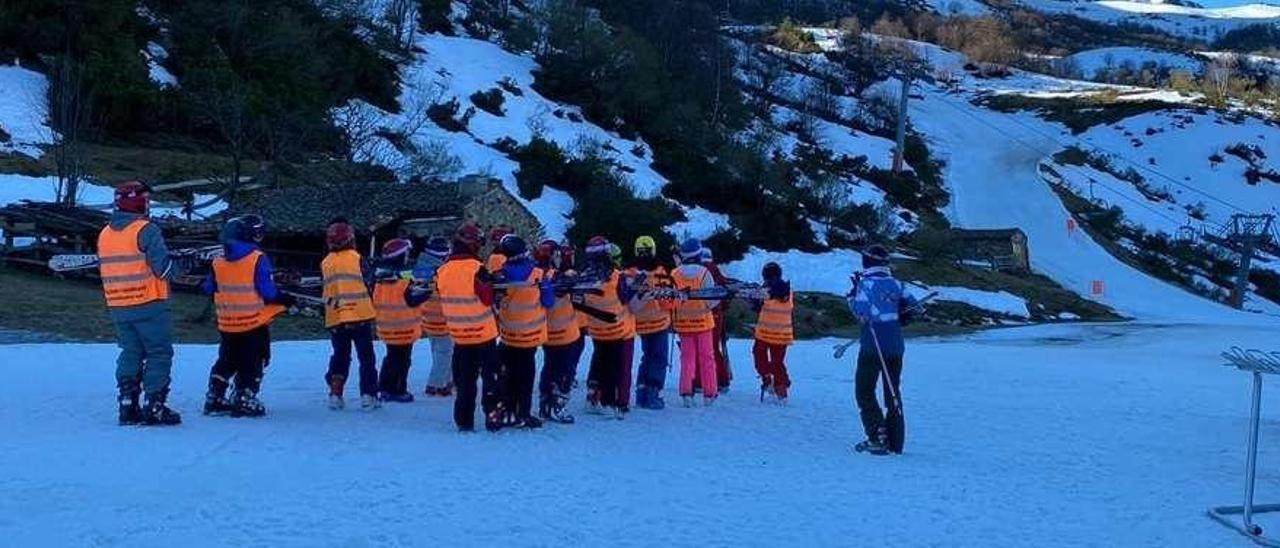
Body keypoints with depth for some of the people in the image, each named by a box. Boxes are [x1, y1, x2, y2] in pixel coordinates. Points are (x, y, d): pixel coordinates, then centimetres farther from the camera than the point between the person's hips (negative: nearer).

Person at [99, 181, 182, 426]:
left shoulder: (104, 234, 10)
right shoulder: (146, 230, -14)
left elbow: (107, 269, 14)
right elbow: (163, 267, -17)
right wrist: (176, 268, 2)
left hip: (118, 307, 7)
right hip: (149, 304, -7)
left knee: (130, 353, 15)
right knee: (159, 353, 0)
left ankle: (128, 406, 13)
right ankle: (155, 407, -3)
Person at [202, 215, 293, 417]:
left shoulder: (219, 262, 2)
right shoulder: (258, 259, -15)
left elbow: (209, 289, 10)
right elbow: (268, 292, -17)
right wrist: (286, 299, 0)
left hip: (227, 323, 6)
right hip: (254, 323, -5)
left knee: (227, 361, 19)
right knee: (253, 362, 5)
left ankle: (214, 398, 20)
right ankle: (244, 399, 1)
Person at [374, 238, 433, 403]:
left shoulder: (379, 276, 2)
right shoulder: (404, 277, -20)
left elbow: (375, 300, 9)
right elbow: (413, 300, -21)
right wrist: (428, 291, -12)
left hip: (386, 326, 7)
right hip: (404, 326, -7)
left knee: (391, 357, 19)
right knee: (403, 359, 4)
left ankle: (384, 389, 21)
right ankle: (399, 391, 7)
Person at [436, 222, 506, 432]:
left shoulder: (443, 271, -1)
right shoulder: (477, 269, -19)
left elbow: (444, 298, 9)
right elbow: (488, 298, -16)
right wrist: (490, 282, 0)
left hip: (459, 334, 5)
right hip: (484, 332, -5)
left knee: (465, 379, 13)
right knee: (491, 375, 7)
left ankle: (464, 420, 14)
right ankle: (493, 413, 2)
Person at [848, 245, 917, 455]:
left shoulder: (866, 283, -9)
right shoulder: (895, 284, 7)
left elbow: (861, 312, -16)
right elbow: (912, 304, 11)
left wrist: (852, 295, -1)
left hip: (872, 346, -5)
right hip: (896, 346, 5)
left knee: (864, 392, 4)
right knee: (893, 393, 13)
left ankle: (878, 437, -9)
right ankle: (895, 442, 12)